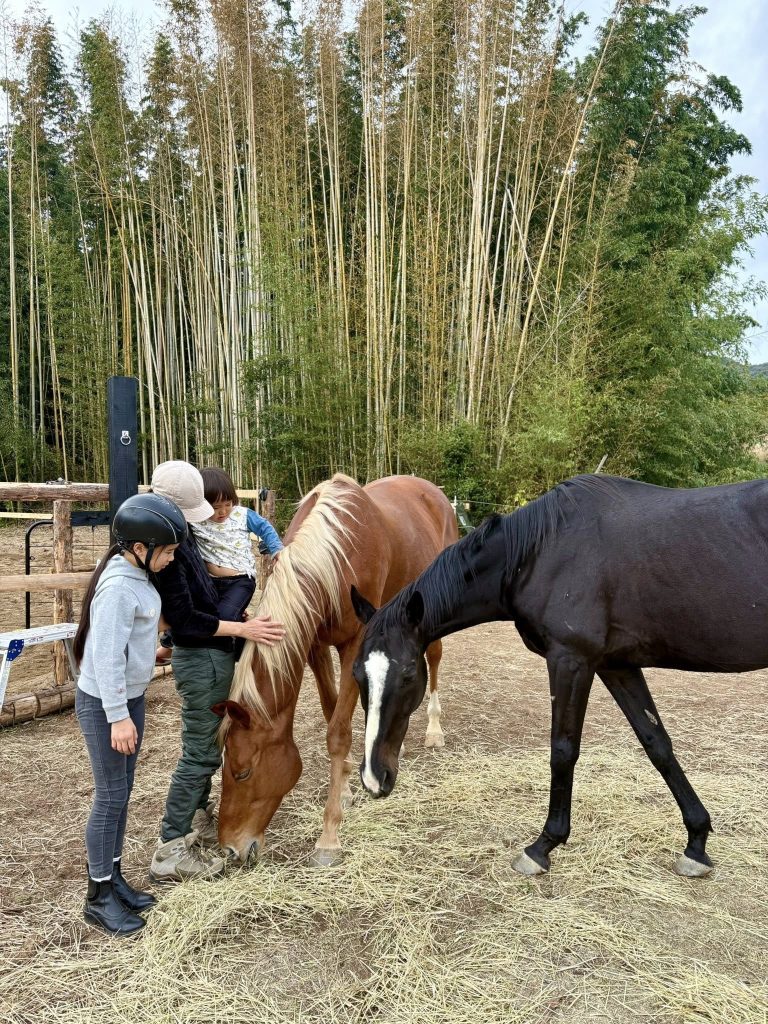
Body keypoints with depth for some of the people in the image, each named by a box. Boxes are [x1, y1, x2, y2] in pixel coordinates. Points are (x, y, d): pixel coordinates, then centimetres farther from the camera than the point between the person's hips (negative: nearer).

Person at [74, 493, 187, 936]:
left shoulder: (137, 575, 3)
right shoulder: (119, 588, -25)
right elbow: (107, 657, -25)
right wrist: (118, 717, -22)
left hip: (130, 697, 9)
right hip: (104, 704, -9)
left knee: (122, 792, 17)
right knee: (111, 796, 2)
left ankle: (114, 877, 31)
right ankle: (99, 896, 17)